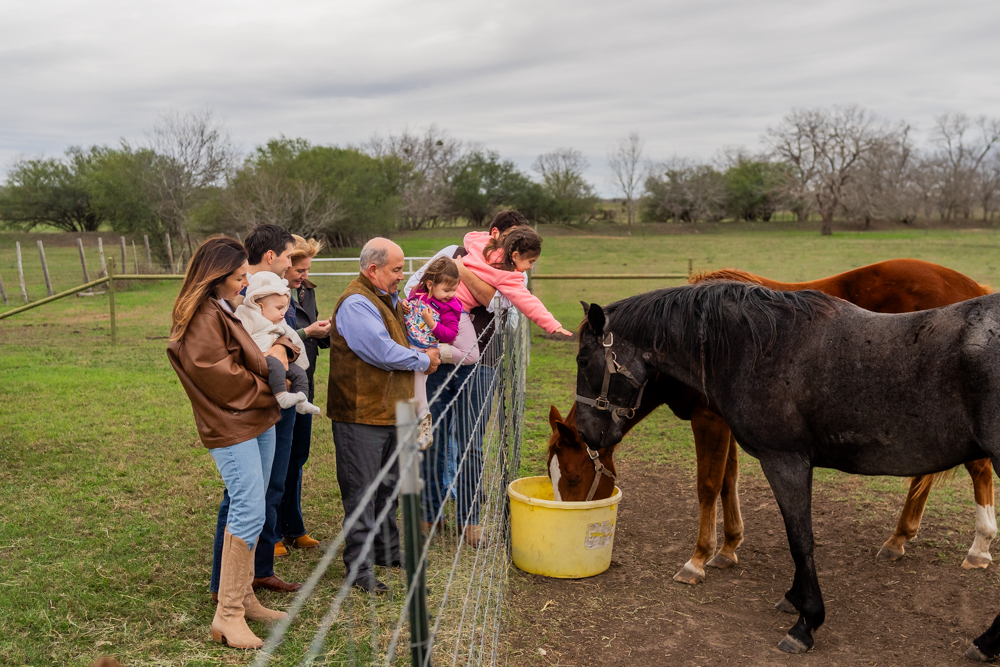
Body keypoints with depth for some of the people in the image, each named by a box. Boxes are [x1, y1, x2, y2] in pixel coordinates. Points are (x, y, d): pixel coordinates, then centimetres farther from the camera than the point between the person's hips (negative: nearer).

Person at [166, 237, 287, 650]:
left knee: (249, 511, 12)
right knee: (249, 512, -11)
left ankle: (243, 598, 23)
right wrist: (268, 387, -6)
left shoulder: (229, 309, 16)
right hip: (231, 427, -9)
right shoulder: (202, 318, -15)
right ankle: (228, 615, -1)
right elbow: (221, 377, -16)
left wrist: (272, 360, 5)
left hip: (258, 420, 10)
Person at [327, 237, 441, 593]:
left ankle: (387, 550, 35)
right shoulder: (356, 304, -18)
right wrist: (423, 360, -10)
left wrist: (425, 352, 5)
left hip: (391, 412, 10)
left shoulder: (388, 300, 15)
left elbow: (401, 342, 26)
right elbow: (383, 351, -24)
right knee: (361, 491, -1)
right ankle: (359, 567, 9)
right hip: (362, 414, -10)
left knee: (388, 485, 20)